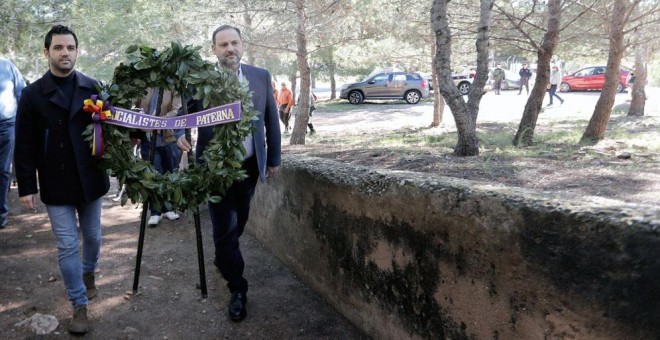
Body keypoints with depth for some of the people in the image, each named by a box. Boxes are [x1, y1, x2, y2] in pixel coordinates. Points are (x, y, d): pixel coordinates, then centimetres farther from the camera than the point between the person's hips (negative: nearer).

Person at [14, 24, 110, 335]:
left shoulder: (93, 88, 0)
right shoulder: (32, 94, -3)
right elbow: (24, 146, -2)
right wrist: (26, 187, -5)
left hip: (90, 179, 2)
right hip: (56, 184, -1)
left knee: (92, 237, 17)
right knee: (66, 246, 3)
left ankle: (89, 272, 46)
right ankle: (80, 305, 16)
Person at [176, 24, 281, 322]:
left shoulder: (260, 76, 1)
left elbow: (271, 119, 6)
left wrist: (273, 158, 7)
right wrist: (178, 133, -22)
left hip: (250, 164, 3)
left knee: (238, 222, 18)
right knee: (225, 228, 0)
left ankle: (223, 259, 47)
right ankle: (237, 290, 14)